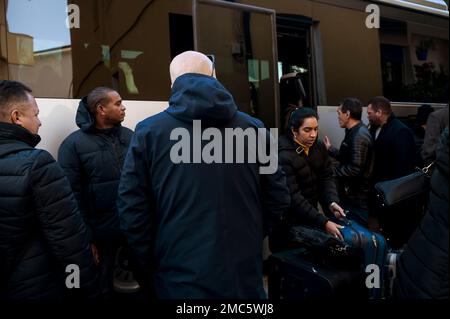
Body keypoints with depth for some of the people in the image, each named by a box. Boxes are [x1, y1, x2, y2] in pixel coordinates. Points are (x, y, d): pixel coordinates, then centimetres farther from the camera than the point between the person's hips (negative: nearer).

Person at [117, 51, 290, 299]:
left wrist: (148, 277, 3)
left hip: (180, 280, -1)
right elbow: (278, 198, 2)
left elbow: (132, 209, -8)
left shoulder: (148, 132, -7)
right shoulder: (252, 128, -1)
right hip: (244, 278, 2)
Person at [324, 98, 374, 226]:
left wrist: (331, 171, -19)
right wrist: (330, 148, 19)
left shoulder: (359, 135, -22)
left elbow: (355, 169, -27)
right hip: (350, 192, 10)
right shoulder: (354, 132, 11)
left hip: (357, 196, -10)